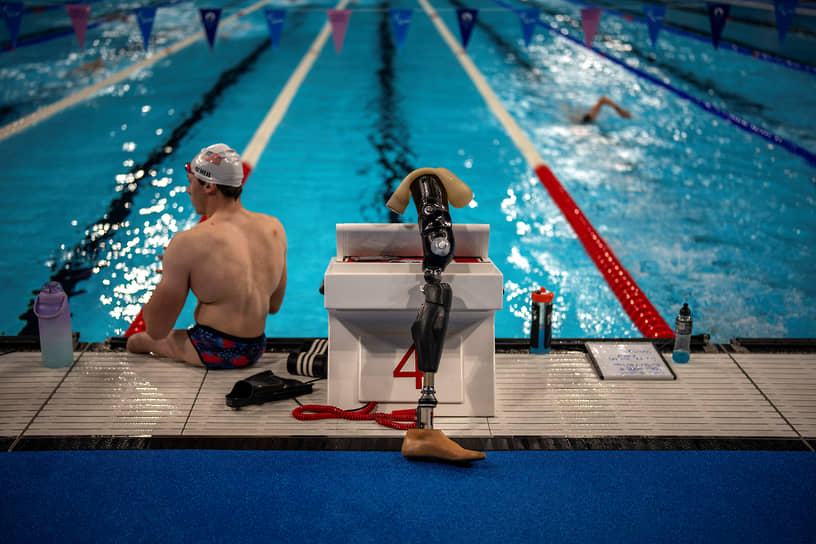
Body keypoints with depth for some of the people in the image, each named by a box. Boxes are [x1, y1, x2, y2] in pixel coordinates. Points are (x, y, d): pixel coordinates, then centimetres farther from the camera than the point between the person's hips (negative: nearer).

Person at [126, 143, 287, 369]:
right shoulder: (274, 228, -1)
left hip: (213, 355, -6)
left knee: (136, 342, 19)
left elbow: (156, 330, -12)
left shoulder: (187, 243, -18)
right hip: (256, 350, 6)